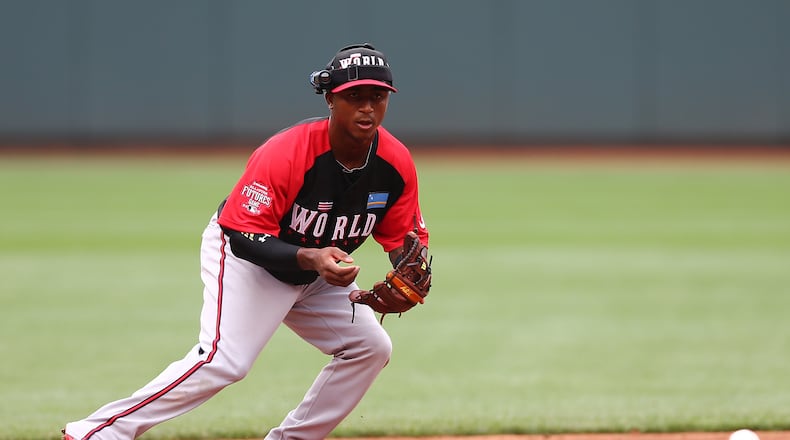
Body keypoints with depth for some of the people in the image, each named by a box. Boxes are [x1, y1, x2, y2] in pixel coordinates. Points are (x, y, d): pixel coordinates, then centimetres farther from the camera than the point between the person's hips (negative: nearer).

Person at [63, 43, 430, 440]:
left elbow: (405, 239, -3)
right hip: (247, 256, -7)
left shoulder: (396, 164, -15)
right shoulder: (285, 154, -32)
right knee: (225, 359, -25)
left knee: (370, 347, -1)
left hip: (319, 265, 7)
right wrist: (309, 258, -44)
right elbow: (243, 236, -30)